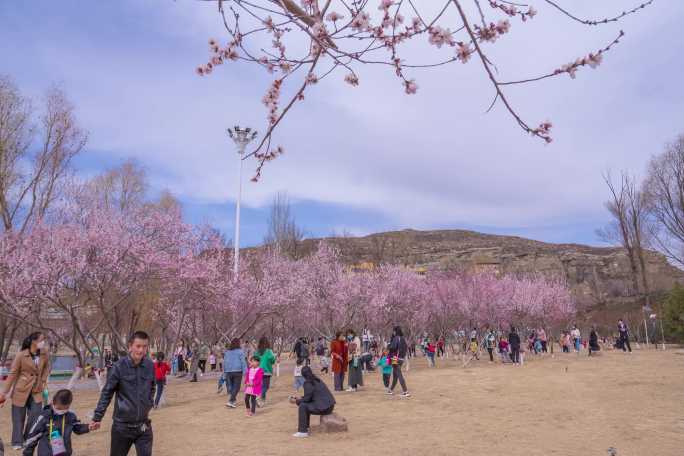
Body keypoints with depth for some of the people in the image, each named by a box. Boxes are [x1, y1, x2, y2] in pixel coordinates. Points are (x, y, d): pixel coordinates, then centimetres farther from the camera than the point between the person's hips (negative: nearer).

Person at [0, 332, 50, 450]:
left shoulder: (44, 353, -5)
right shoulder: (21, 355, -16)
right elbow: (12, 373, -11)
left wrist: (43, 380, 5)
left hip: (37, 391, 4)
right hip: (21, 390, -3)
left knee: (36, 416, 1)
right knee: (19, 417, 5)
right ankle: (17, 442, 20)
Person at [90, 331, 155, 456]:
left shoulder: (150, 366, -4)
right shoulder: (120, 366, -14)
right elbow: (107, 393, -8)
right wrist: (97, 417, -8)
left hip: (144, 426, 2)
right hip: (122, 426, -2)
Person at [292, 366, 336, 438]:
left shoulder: (308, 383, -13)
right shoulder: (316, 380, 14)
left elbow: (307, 398, -11)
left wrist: (297, 401, 5)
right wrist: (300, 398, 21)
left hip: (323, 408, -9)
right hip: (329, 405, 9)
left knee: (302, 406, -8)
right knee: (307, 404, 22)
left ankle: (303, 431, -5)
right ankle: (305, 426, 32)